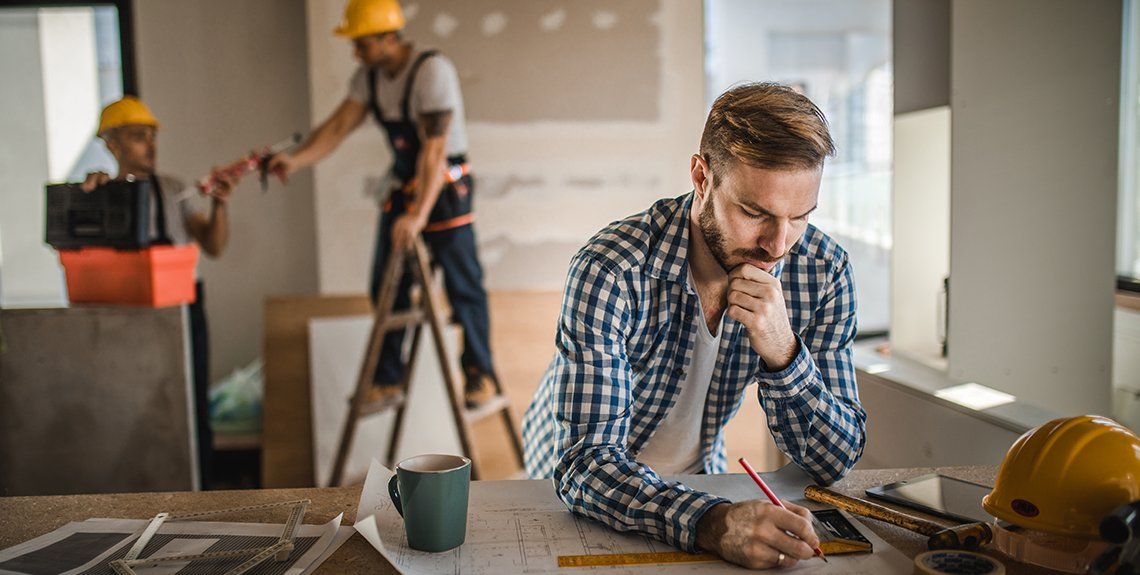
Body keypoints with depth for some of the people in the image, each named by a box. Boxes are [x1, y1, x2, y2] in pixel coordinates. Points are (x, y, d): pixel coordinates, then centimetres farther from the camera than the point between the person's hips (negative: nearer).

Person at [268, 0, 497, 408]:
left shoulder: (432, 71, -21)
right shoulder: (369, 77, 3)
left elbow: (434, 149, -27)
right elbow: (338, 126, -1)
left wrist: (418, 215, -32)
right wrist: (296, 160, -17)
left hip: (446, 187, -7)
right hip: (402, 186, 7)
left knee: (463, 285, -1)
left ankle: (480, 375, 14)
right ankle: (387, 381, 19)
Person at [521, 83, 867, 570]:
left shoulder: (821, 271, -14)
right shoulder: (611, 271, -27)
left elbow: (835, 461, -12)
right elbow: (584, 462, -29)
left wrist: (783, 354, -30)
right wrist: (713, 524, -46)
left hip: (697, 481, 1)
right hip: (574, 485, -1)